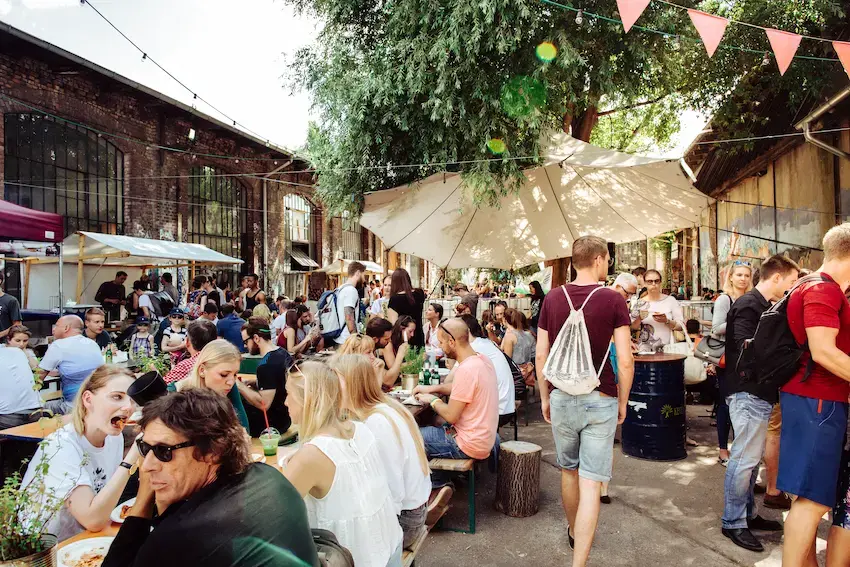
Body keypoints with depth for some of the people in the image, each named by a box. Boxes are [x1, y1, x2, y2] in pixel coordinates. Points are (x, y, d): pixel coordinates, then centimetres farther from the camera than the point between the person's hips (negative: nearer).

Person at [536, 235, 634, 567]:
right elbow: (625, 361, -10)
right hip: (601, 401, -3)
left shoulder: (552, 299, -1)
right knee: (590, 484, 1)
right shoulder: (613, 300, -9)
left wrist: (544, 398, 13)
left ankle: (574, 533, 45)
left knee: (569, 471, 22)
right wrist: (623, 402, 4)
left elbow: (541, 356, 2)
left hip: (562, 399, 4)